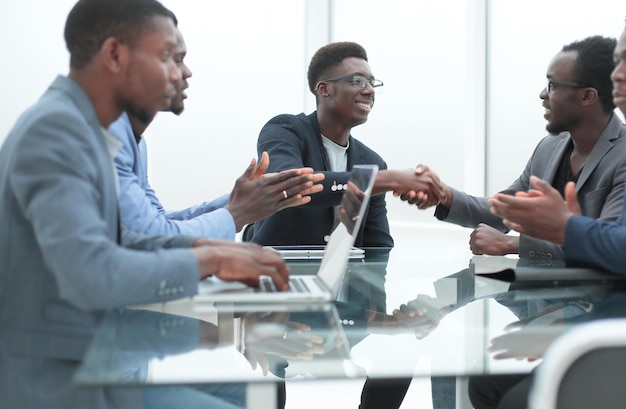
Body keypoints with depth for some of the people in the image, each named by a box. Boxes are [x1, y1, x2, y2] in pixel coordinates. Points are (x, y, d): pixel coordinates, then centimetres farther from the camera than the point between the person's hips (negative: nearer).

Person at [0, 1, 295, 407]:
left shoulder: (82, 125, 9)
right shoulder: (54, 128, -21)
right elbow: (91, 274, -32)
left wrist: (206, 246, 3)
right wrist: (210, 258, -19)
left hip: (86, 361, 9)